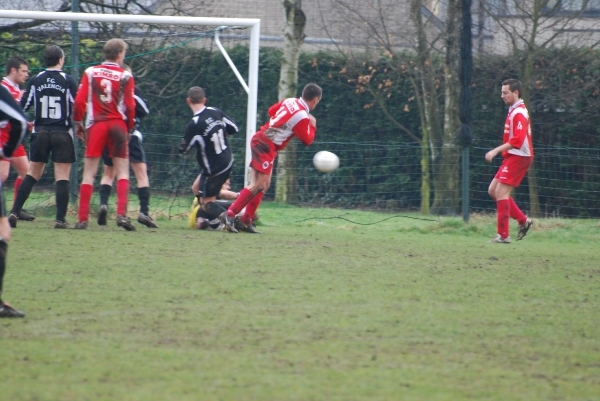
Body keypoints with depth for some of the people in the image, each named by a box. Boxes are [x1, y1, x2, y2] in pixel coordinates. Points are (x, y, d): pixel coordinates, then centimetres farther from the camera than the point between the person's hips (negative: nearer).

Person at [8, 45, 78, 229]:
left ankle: (15, 212, 4)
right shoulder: (68, 81, -6)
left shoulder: (35, 81, 2)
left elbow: (22, 107, 4)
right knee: (62, 177, 0)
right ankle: (61, 219, -3)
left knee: (32, 174, 11)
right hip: (62, 133, -3)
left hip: (40, 132, 3)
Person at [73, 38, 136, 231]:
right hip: (117, 125, -1)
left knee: (89, 173, 4)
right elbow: (130, 106, -3)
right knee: (123, 172, 5)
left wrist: (78, 123, 10)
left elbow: (80, 100, -1)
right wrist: (129, 128, 10)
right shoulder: (125, 76, -2)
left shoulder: (91, 72, 3)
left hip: (95, 125, 1)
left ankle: (83, 219, 0)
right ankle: (122, 213, -11)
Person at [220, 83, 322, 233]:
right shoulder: (302, 117, -18)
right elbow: (307, 140, -8)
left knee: (263, 185, 13)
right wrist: (312, 125, 7)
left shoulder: (290, 101, 7)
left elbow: (271, 110, 22)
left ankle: (246, 220, 14)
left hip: (260, 139, 10)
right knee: (258, 185, -12)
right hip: (266, 146, -10)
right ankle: (230, 214, -15)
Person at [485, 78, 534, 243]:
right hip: (512, 157, 10)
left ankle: (503, 235, -9)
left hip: (518, 157, -10)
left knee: (501, 192, -12)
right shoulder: (513, 111, 16)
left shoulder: (519, 113, -16)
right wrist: (499, 151, 16)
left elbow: (517, 140, -25)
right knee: (493, 190, 10)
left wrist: (496, 151, -27)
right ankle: (523, 221, 14)